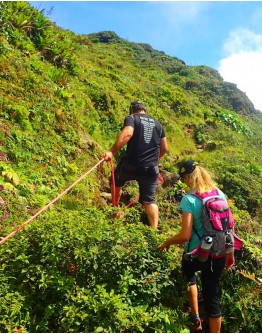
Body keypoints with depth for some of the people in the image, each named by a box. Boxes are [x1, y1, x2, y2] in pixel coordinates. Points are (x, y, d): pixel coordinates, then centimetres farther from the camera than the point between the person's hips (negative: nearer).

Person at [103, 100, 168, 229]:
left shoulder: (131, 118, 0)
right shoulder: (157, 123, 16)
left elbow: (127, 134, -22)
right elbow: (164, 148, 17)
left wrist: (112, 152, -25)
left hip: (131, 165, -3)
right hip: (151, 169, 3)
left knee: (116, 182, 27)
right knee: (149, 200, 7)